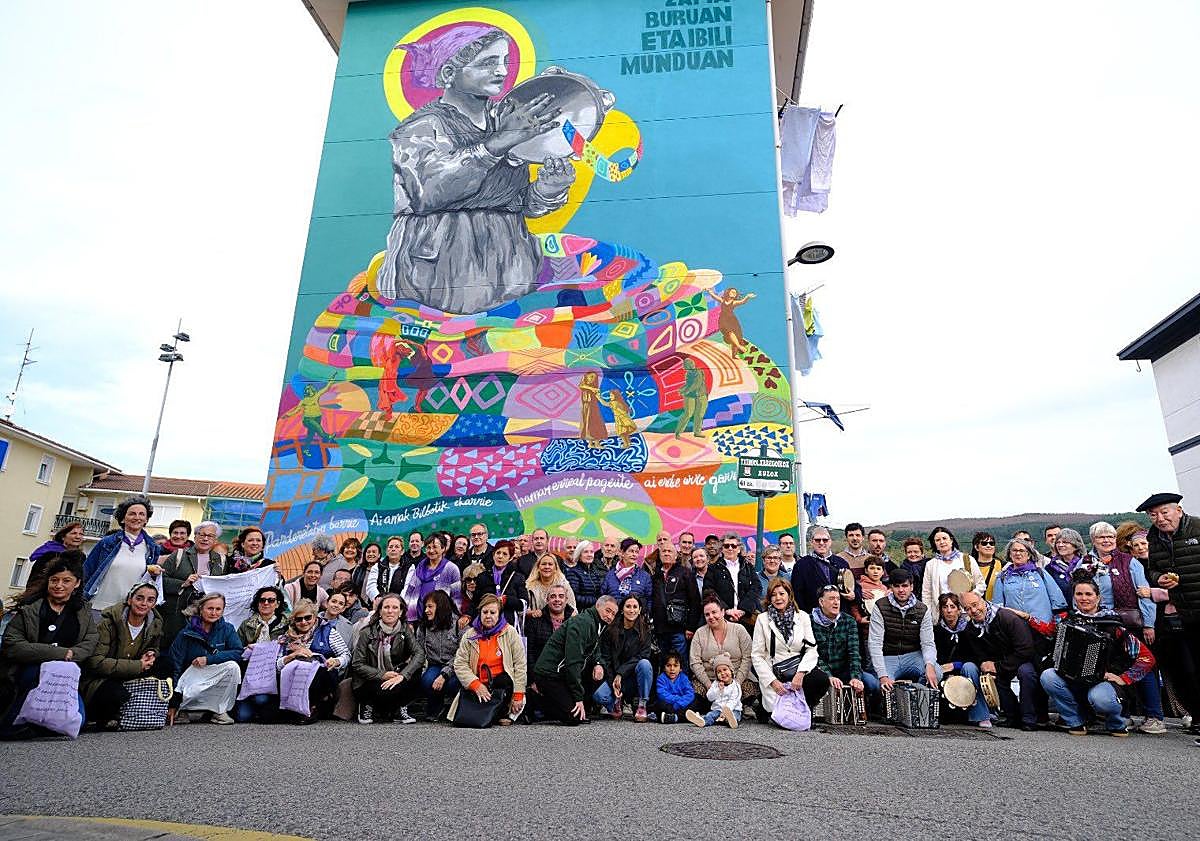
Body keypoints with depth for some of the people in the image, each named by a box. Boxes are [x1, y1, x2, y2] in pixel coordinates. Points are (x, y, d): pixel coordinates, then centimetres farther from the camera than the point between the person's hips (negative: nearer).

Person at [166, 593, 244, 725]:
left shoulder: (227, 629, -3)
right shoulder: (187, 633, -9)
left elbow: (239, 652, -15)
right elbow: (175, 665, -10)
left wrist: (208, 659, -22)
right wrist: (173, 703, -14)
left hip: (217, 679, 2)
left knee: (233, 666, -28)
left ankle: (220, 711, -13)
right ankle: (181, 709, 1)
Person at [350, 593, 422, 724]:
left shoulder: (404, 630, -3)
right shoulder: (368, 633, -10)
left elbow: (419, 655, -16)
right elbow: (357, 665, -10)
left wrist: (401, 675, -32)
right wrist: (382, 675, -23)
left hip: (394, 675, 3)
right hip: (369, 681, -3)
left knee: (415, 672, -25)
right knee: (385, 693, -34)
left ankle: (401, 710, -4)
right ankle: (367, 706, 1)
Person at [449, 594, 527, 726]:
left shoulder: (510, 633, -1)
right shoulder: (470, 635, 4)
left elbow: (520, 665, -5)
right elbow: (459, 664, -3)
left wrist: (518, 695, -12)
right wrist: (476, 685, -18)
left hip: (503, 685, -1)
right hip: (478, 685, 1)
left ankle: (502, 713, -6)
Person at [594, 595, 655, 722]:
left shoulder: (644, 631, -1)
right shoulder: (611, 630, -1)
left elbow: (642, 656, -11)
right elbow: (605, 658, -3)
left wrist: (620, 674, -19)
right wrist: (613, 683, -15)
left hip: (635, 675, 0)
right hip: (614, 676, 0)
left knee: (645, 664, -32)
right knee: (598, 695, -28)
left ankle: (642, 705, -15)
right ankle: (615, 704, 8)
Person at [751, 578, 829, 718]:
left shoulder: (802, 616, 8)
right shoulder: (762, 619, 2)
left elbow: (812, 649, 0)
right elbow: (757, 655, -1)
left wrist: (801, 673, -17)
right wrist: (772, 681, -12)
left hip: (799, 670, 3)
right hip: (774, 673, -2)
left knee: (822, 679, -28)